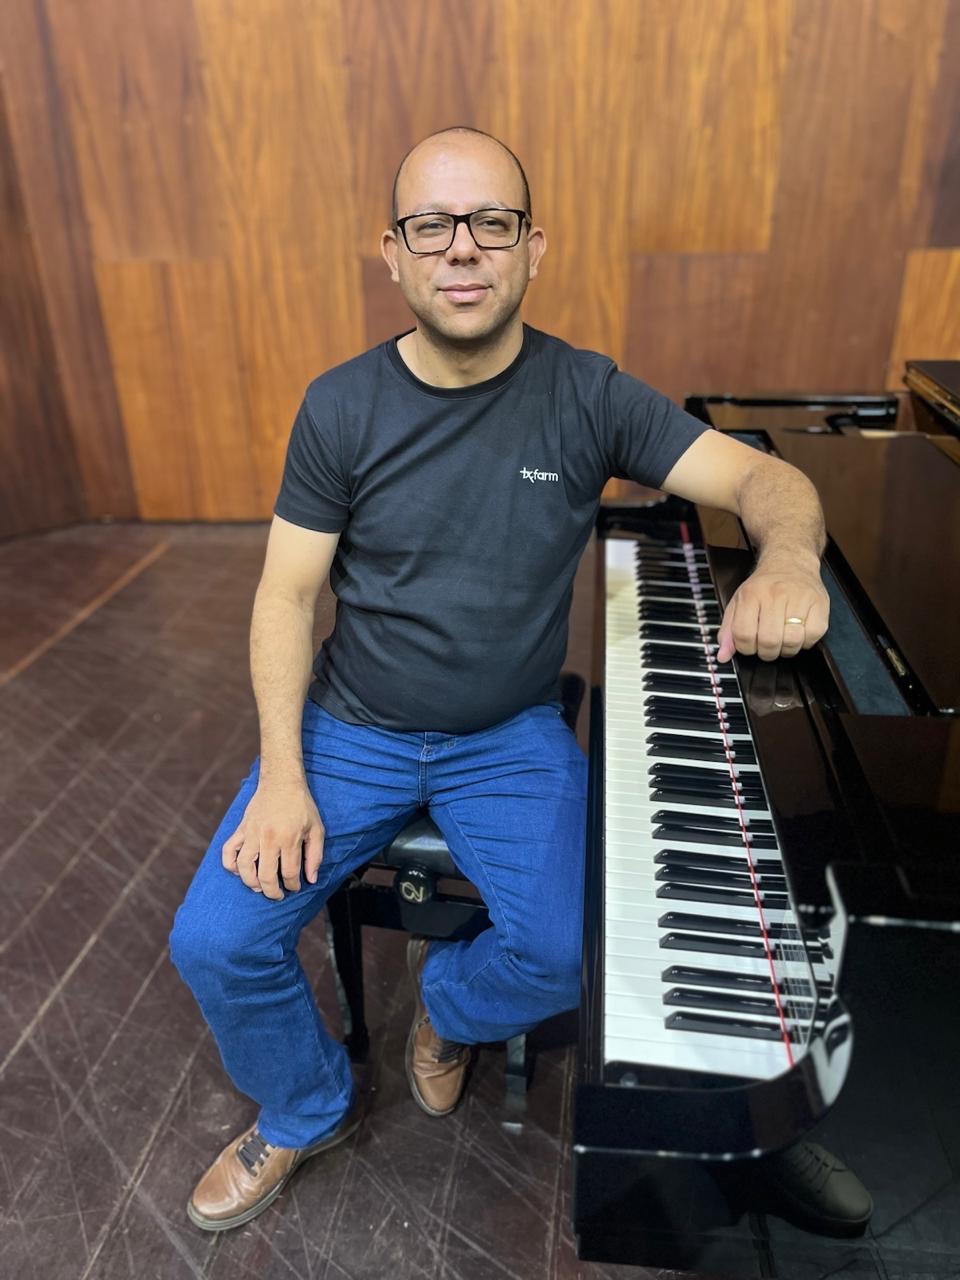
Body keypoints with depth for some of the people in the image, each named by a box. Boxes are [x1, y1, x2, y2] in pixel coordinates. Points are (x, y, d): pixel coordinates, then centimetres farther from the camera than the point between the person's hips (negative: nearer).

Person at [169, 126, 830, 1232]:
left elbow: (768, 478, -10)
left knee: (563, 954, -20)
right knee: (213, 943, -11)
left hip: (512, 735, 0)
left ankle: (446, 1001, 20)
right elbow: (286, 595, -5)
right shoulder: (340, 407, -6)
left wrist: (787, 560, -35)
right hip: (350, 728, 1)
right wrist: (283, 776, -15)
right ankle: (307, 1111, 23)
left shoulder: (587, 397, -7)